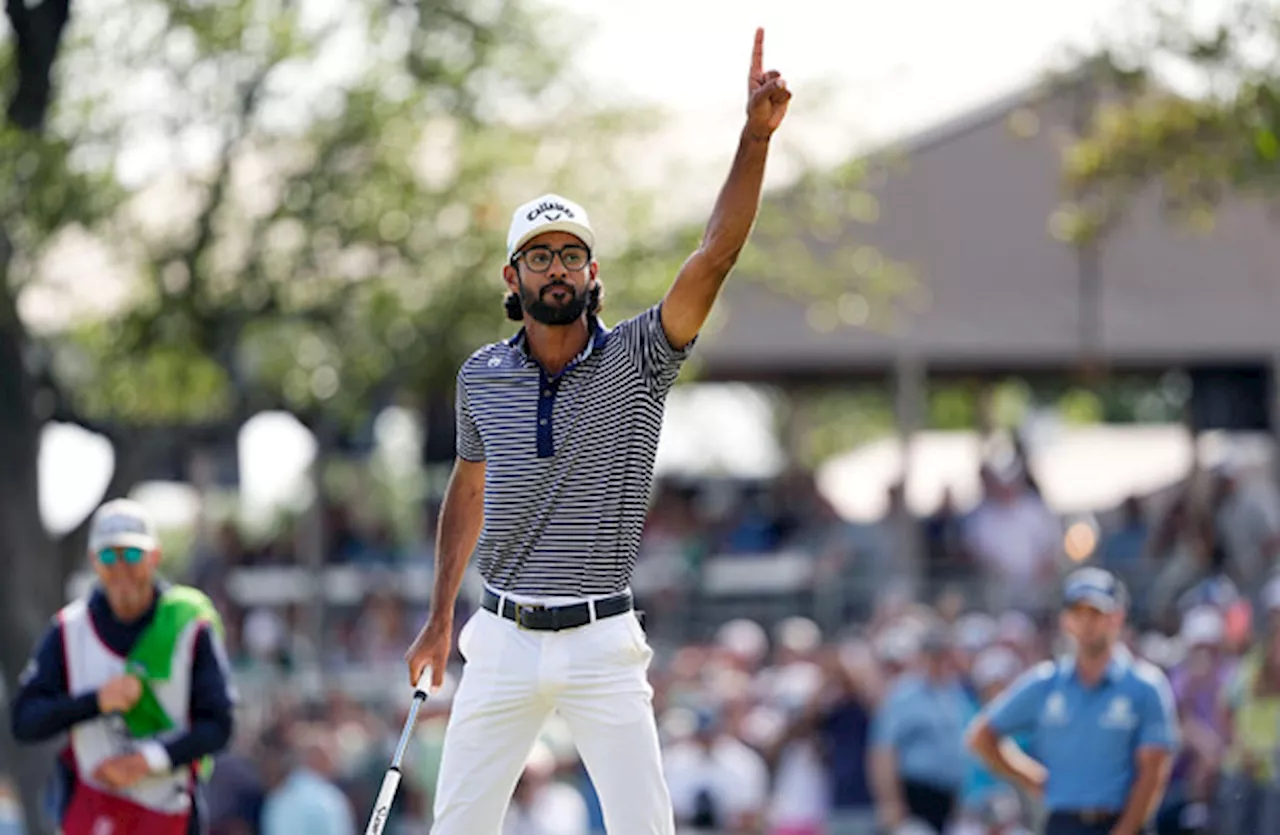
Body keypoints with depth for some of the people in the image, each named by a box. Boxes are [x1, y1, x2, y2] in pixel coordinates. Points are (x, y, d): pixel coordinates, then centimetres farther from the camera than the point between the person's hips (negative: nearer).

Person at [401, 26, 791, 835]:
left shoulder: (637, 360, -5)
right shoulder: (482, 376, 4)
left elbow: (715, 259, -18)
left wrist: (756, 136, -29)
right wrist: (441, 617, 22)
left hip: (602, 641, -2)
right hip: (503, 639, 2)